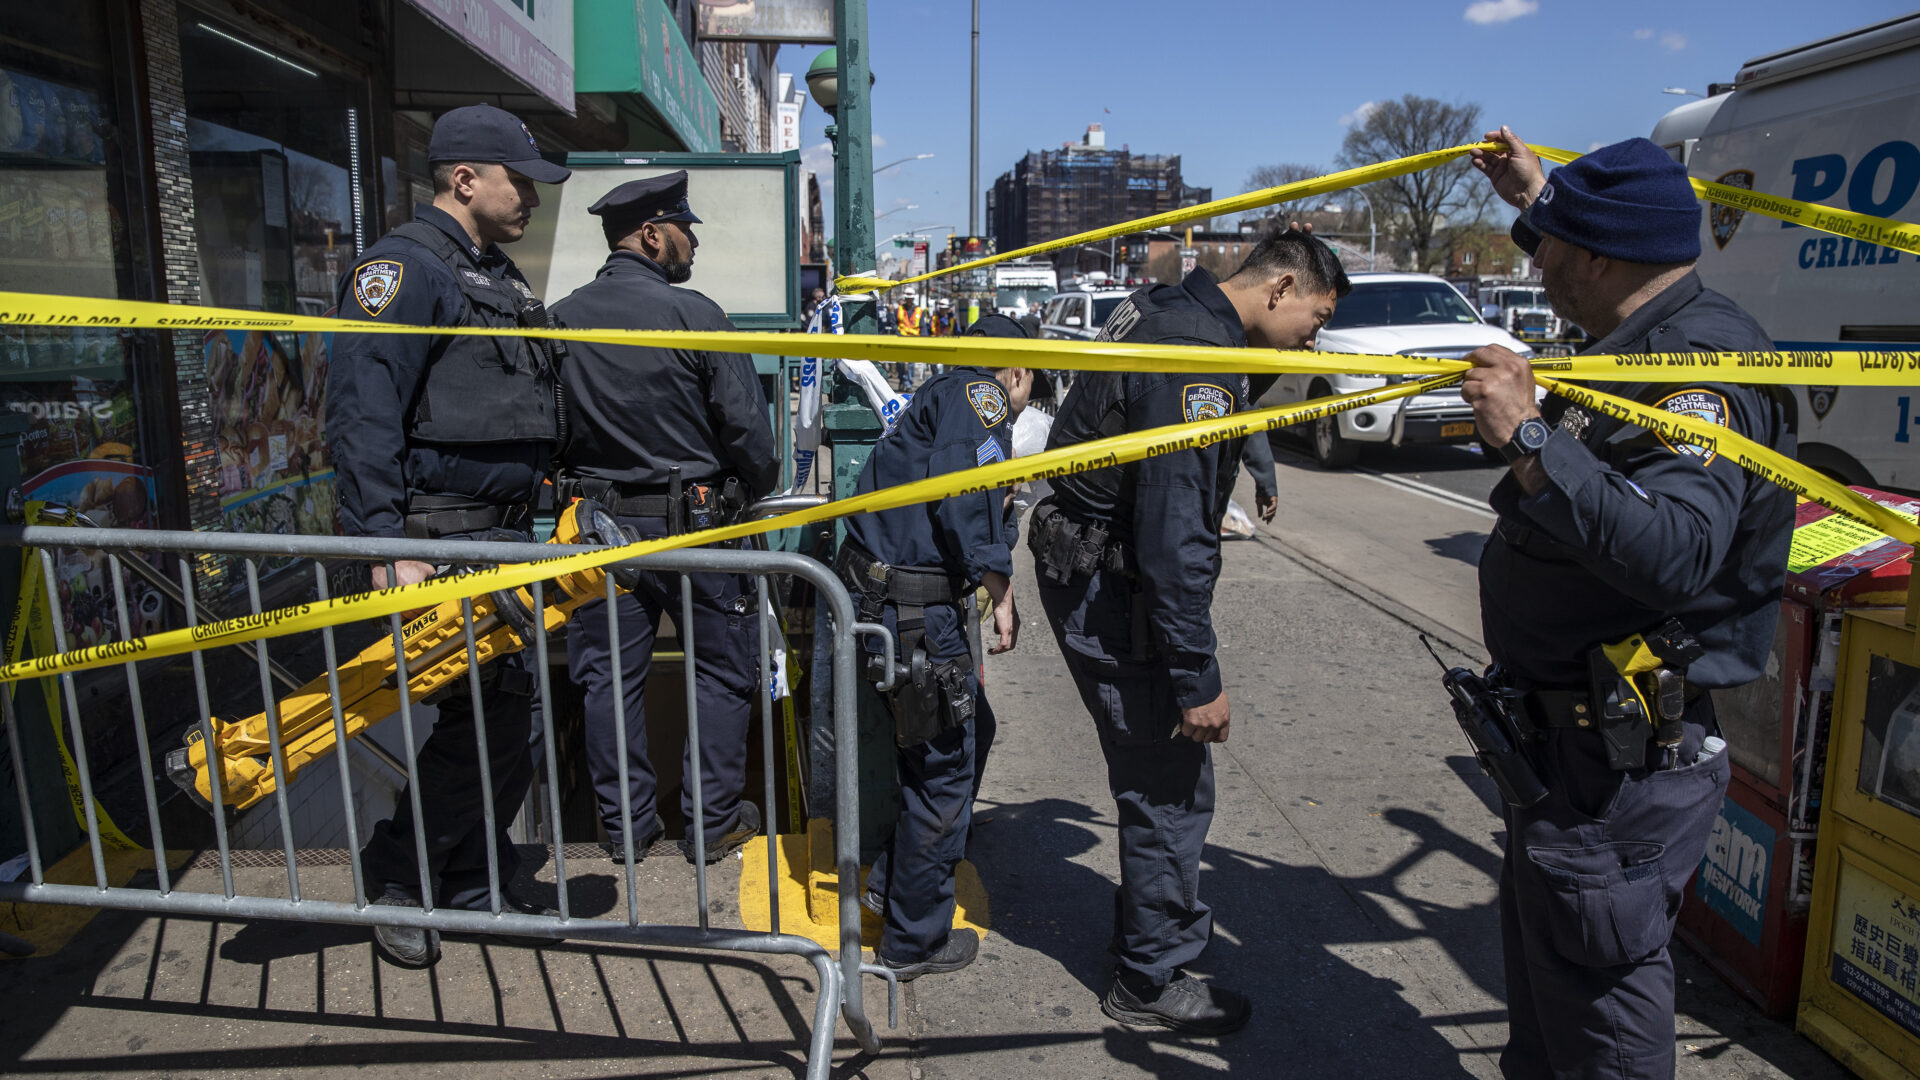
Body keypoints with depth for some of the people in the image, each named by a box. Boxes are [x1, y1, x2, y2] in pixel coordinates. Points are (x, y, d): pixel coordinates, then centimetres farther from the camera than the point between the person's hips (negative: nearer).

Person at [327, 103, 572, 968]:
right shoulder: (403, 269, -10)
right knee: (485, 713, -7)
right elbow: (363, 419, -18)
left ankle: (475, 884, 26)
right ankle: (397, 872, 14)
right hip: (443, 538, -9)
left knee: (508, 710, 11)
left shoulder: (496, 274, 20)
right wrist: (387, 545, -23)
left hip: (504, 534, 9)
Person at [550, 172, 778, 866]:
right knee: (722, 672, 11)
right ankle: (714, 822, 18)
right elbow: (746, 426, -12)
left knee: (611, 678, 13)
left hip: (599, 524, 5)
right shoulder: (693, 315, -13)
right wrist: (758, 487, 7)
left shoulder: (559, 321, 2)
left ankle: (625, 827, 23)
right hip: (694, 523, -4)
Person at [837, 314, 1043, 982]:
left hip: (880, 596, 10)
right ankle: (915, 941, 19)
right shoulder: (980, 392, -7)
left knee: (968, 730, 22)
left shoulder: (945, 399, 24)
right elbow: (963, 499, -22)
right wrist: (1001, 593, -12)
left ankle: (893, 881, 33)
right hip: (914, 610, -10)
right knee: (944, 767, 4)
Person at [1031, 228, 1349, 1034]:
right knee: (1171, 787, 1)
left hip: (1087, 567, 11)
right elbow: (1175, 532, -26)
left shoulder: (1169, 311, 10)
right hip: (1111, 595, -11)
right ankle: (1154, 981, 19)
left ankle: (1162, 926, 40)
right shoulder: (1195, 352, -23)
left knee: (1160, 776, 22)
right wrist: (1197, 679, -24)